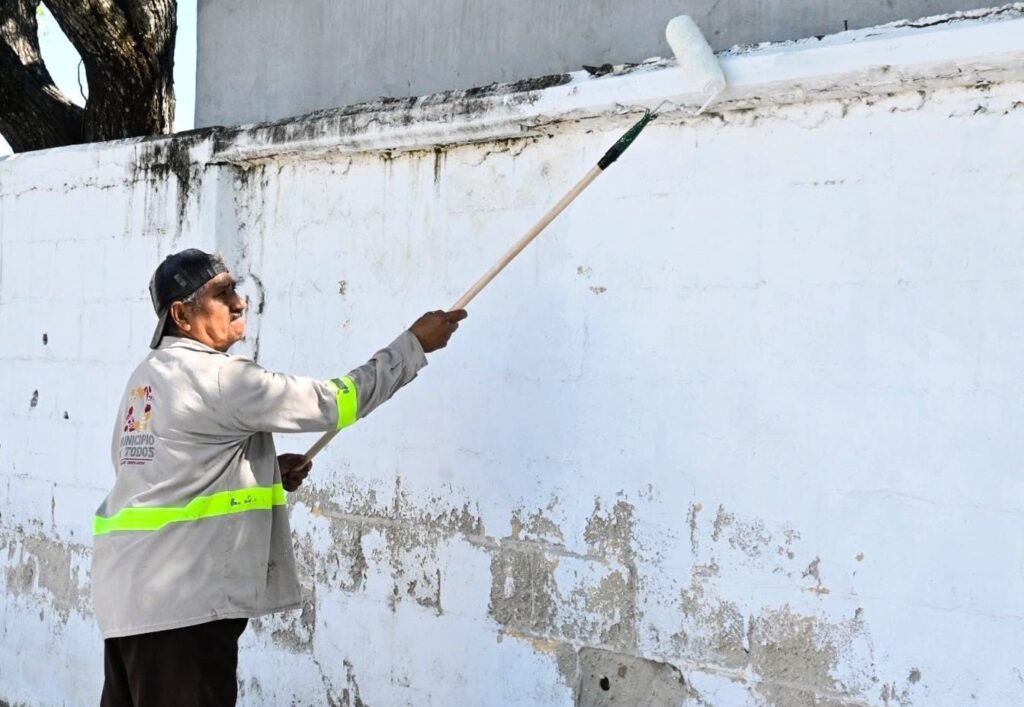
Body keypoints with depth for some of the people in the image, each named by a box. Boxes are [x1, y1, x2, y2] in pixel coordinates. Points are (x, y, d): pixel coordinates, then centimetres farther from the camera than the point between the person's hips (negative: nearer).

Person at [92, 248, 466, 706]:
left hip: (129, 592, 10)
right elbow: (334, 402, -13)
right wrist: (415, 343, -5)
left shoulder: (148, 377, 13)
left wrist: (267, 474, 14)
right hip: (181, 598, -10)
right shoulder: (218, 379, -15)